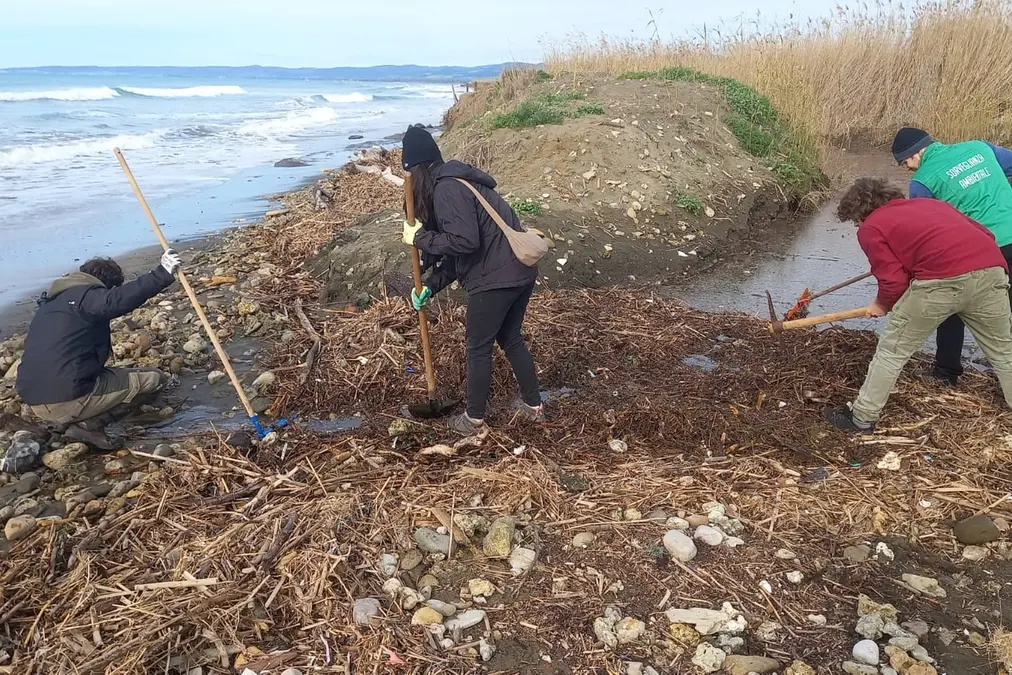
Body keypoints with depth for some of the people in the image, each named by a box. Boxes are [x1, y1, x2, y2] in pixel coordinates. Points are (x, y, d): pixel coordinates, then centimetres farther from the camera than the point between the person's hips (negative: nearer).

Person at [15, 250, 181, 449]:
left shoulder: (50, 302, 22)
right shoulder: (87, 295, -5)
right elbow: (117, 300, -29)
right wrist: (163, 274, -36)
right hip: (68, 400, -9)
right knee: (153, 379, 2)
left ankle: (69, 420, 7)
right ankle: (88, 425, -10)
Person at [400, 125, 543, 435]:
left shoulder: (447, 188, -14)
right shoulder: (455, 182, 18)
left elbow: (464, 242, -24)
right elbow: (456, 251, 17)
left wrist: (420, 238, -12)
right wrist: (431, 285, 11)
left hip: (494, 279, -10)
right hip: (520, 272, 10)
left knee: (478, 349, 8)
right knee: (510, 339, 24)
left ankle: (474, 418, 25)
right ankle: (533, 405, 36)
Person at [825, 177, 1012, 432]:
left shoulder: (871, 228, 13)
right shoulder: (931, 203, 31)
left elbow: (894, 282, 3)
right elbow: (983, 233, 25)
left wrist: (883, 305, 22)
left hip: (941, 280, -6)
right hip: (991, 268, 6)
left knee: (892, 352, 11)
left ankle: (862, 418, 20)